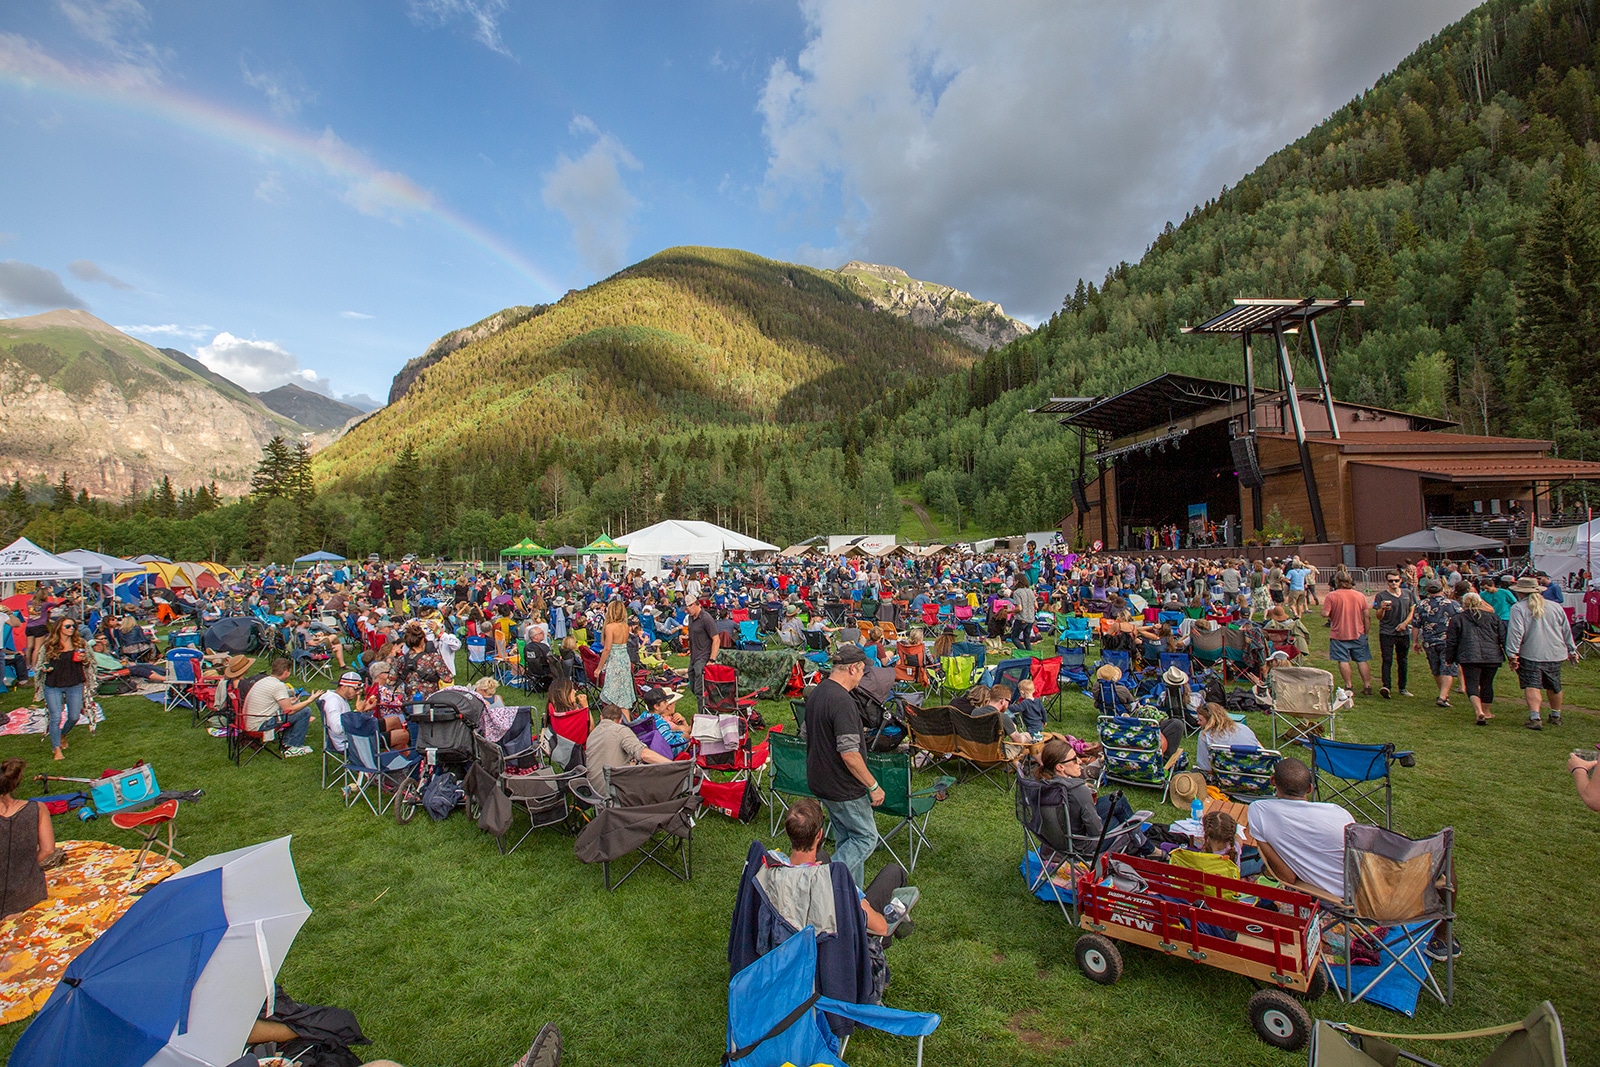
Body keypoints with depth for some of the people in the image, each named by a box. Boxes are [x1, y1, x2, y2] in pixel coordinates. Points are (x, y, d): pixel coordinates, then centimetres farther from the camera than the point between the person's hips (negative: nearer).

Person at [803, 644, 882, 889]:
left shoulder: (815, 693, 5)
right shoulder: (842, 701, -26)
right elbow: (849, 754, -28)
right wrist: (873, 786, -17)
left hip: (820, 781, 9)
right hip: (842, 787, -9)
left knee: (846, 838, 20)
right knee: (867, 837, 7)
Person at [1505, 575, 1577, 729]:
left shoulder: (1518, 608, -9)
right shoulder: (1555, 607, 10)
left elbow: (1515, 632, -17)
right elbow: (1567, 631, 19)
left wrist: (1512, 654, -14)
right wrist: (1571, 650, 29)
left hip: (1531, 655, -6)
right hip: (1555, 654, 6)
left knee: (1532, 685, -8)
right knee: (1554, 686, 19)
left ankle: (1535, 718, -18)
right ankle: (1556, 716, 34)